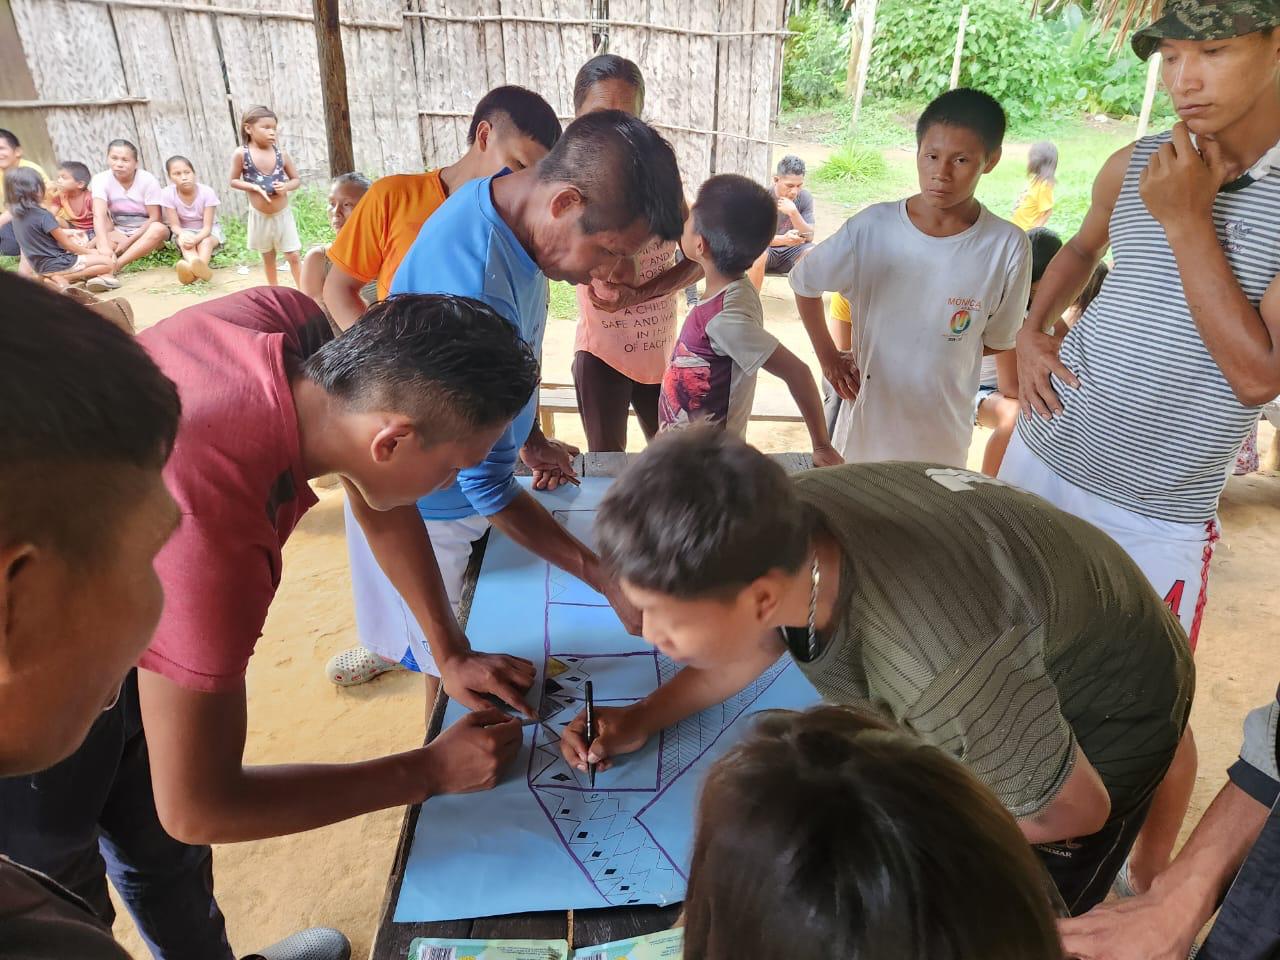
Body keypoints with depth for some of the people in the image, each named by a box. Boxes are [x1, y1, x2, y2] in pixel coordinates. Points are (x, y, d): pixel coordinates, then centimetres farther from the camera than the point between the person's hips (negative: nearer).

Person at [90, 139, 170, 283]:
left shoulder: (148, 181, -15)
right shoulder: (101, 179, -13)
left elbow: (155, 218, -15)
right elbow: (99, 215, -27)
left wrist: (129, 241, -24)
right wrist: (104, 246, -45)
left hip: (145, 233, -2)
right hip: (118, 234, 2)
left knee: (159, 229, -35)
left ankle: (114, 266, -42)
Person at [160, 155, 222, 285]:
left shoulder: (207, 192, -23)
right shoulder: (167, 194, -18)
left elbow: (207, 227, -23)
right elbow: (174, 225, -15)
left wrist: (196, 239, -44)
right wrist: (183, 235, -40)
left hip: (208, 231, -1)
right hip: (184, 232, 1)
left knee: (206, 242, -35)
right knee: (185, 242, -34)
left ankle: (199, 266, -65)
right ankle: (195, 265, -65)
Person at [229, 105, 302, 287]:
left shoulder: (281, 154, -6)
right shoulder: (241, 153, -10)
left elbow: (296, 180, 3)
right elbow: (234, 181, -3)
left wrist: (286, 186, -18)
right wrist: (255, 187, -19)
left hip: (283, 214, 0)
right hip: (259, 216, 0)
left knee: (293, 256, 1)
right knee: (268, 257, 15)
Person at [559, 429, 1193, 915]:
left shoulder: (940, 680, -47)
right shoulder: (779, 528, -27)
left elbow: (1078, 811, -25)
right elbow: (766, 634, -2)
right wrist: (642, 719, -11)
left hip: (1110, 707, -5)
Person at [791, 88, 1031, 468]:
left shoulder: (1007, 246, -13)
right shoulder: (872, 227, -12)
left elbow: (996, 340, 1)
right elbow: (804, 283, 3)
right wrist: (828, 358, 3)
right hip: (868, 419, 1)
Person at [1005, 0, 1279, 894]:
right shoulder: (1133, 165, -1)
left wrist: (1186, 218, -22)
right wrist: (1032, 332, 1)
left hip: (1161, 512, -4)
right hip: (1042, 458, 5)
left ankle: (1148, 889, 35)